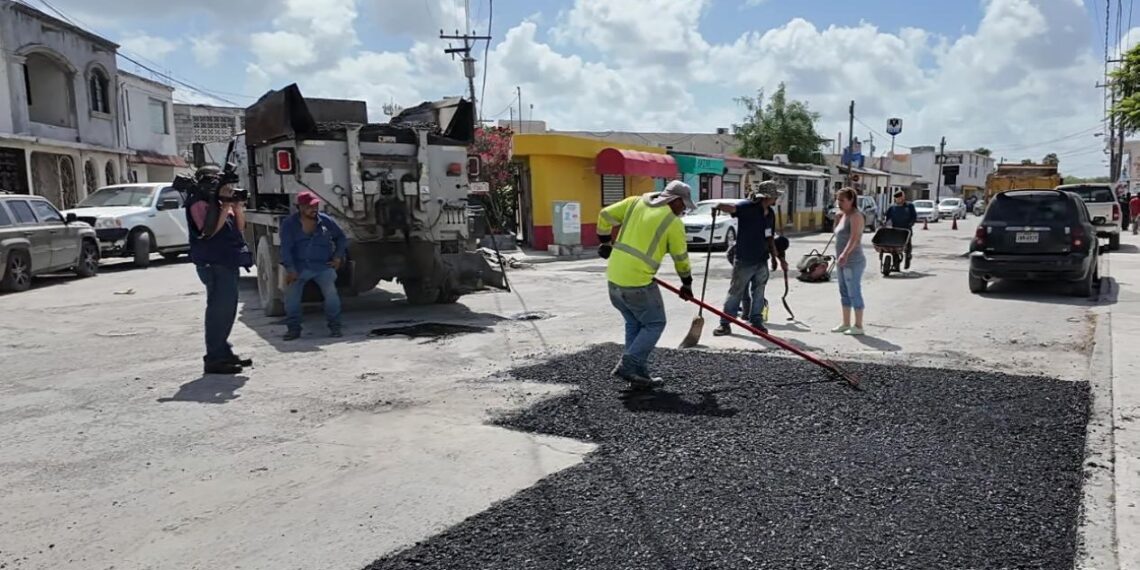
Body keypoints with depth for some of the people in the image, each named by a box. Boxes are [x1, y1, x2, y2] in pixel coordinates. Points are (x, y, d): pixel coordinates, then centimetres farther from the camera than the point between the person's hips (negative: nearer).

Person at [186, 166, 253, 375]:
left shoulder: (220, 201, 17)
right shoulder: (199, 203, -9)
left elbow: (239, 227, 15)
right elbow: (209, 230, -21)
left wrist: (238, 206, 0)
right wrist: (226, 206, -18)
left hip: (228, 261, 9)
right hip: (213, 263, -9)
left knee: (227, 309, 14)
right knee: (219, 309, -11)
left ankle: (224, 352, 23)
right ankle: (214, 359, -8)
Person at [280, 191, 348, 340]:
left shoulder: (325, 220, 4)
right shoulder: (289, 224, -1)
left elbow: (341, 237, 17)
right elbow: (286, 248, -9)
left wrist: (338, 256, 6)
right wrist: (290, 269, -19)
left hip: (323, 266, 0)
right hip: (299, 267, 0)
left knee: (331, 292, -14)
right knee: (291, 294, -10)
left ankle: (335, 327, -2)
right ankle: (293, 328, 1)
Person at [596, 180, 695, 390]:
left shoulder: (635, 202, 8)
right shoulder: (673, 223, -5)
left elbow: (605, 215, 10)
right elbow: (681, 258, 5)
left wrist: (605, 242, 24)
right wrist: (687, 284, 20)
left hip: (614, 278, 7)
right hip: (637, 283, -7)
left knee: (634, 324, 19)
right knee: (654, 324, 9)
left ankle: (639, 375, 19)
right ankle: (627, 365, -1)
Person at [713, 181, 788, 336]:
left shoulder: (770, 213, 9)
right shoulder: (748, 207, -14)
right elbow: (731, 208, -33)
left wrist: (777, 256, 19)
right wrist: (718, 207, -55)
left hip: (762, 261, 6)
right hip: (744, 260, -6)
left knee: (758, 294, 12)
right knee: (735, 293, 1)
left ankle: (756, 321, 23)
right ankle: (725, 324, 8)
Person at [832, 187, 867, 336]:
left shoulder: (855, 215, -15)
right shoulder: (844, 215, 13)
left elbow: (854, 237, -29)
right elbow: (837, 233, 25)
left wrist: (845, 253, -40)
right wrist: (838, 217, 13)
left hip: (853, 262, -10)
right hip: (843, 262, 10)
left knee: (854, 293, -4)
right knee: (844, 293, 16)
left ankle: (858, 326, 3)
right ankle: (846, 324, 25)